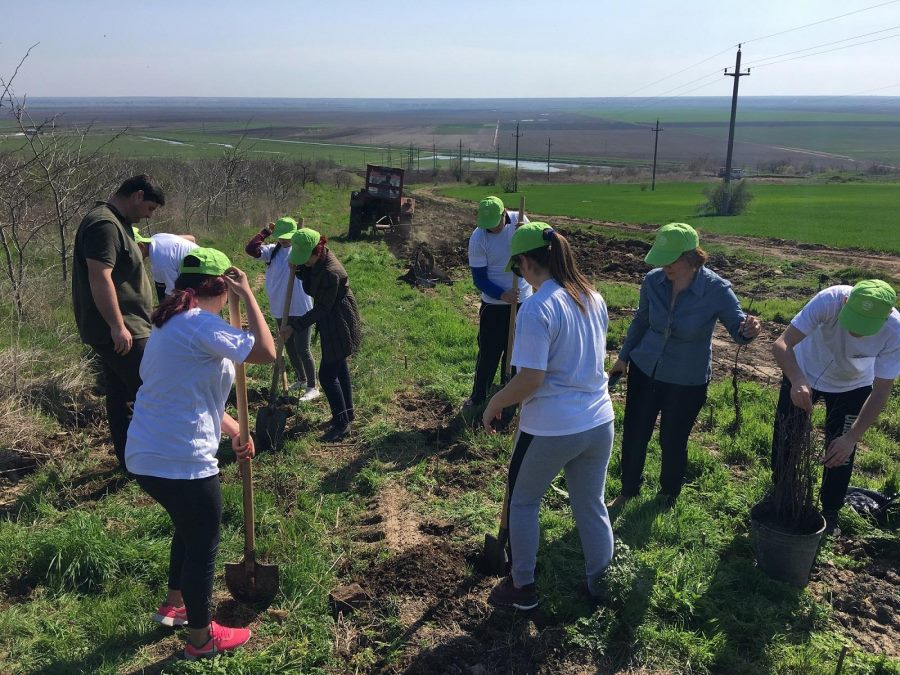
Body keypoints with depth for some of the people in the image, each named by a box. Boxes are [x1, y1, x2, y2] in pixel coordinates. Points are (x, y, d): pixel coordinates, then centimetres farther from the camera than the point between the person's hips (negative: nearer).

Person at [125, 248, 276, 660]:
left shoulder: (171, 323, 14)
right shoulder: (201, 324, -18)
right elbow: (267, 352, -25)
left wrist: (234, 432, 18)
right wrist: (248, 293, -16)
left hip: (147, 456, 10)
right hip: (180, 460, -10)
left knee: (189, 529, 29)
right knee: (203, 543, 10)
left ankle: (174, 605, 48)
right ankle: (201, 638, 28)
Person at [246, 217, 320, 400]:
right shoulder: (272, 251, 2)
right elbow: (251, 249, -10)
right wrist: (266, 231, -9)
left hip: (300, 309, -6)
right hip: (280, 309, 6)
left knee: (302, 349, -3)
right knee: (289, 347, 18)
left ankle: (312, 387, 8)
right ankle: (301, 380, 37)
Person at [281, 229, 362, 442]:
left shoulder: (331, 273, -29)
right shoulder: (317, 262, -2)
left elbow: (322, 309, -23)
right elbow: (310, 290, 9)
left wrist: (294, 326, -20)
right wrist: (301, 270, -9)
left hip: (338, 327, -10)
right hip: (333, 326, 10)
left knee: (327, 375, -6)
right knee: (339, 368, 20)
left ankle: (341, 424, 5)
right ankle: (347, 412, 36)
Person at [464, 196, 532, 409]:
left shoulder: (518, 220, -10)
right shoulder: (478, 238, -18)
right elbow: (479, 278, -15)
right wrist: (502, 295, -29)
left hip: (523, 299, 3)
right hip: (494, 303, -3)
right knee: (488, 351, 1)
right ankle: (478, 396, 17)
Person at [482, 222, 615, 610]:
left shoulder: (537, 308, -21)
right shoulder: (593, 299, 3)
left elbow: (530, 380, -23)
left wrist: (494, 405, -7)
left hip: (550, 430, -6)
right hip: (599, 423, 7)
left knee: (522, 502, 16)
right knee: (592, 506, 21)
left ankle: (522, 588, 29)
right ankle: (601, 584, 35)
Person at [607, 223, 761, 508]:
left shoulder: (717, 290, -21)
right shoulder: (653, 280, -12)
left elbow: (738, 329, -10)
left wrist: (749, 330, -35)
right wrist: (623, 357, 13)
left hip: (687, 382, -3)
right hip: (644, 371, 3)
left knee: (672, 442, 13)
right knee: (633, 436, 12)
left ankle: (668, 494, 42)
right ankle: (628, 490, 38)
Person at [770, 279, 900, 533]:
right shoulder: (830, 300, -39)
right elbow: (781, 344, -42)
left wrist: (852, 438, -36)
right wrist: (797, 381, -61)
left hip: (852, 386, 1)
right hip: (803, 373, 0)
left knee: (840, 452, 6)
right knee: (785, 439, 9)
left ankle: (830, 513, 31)